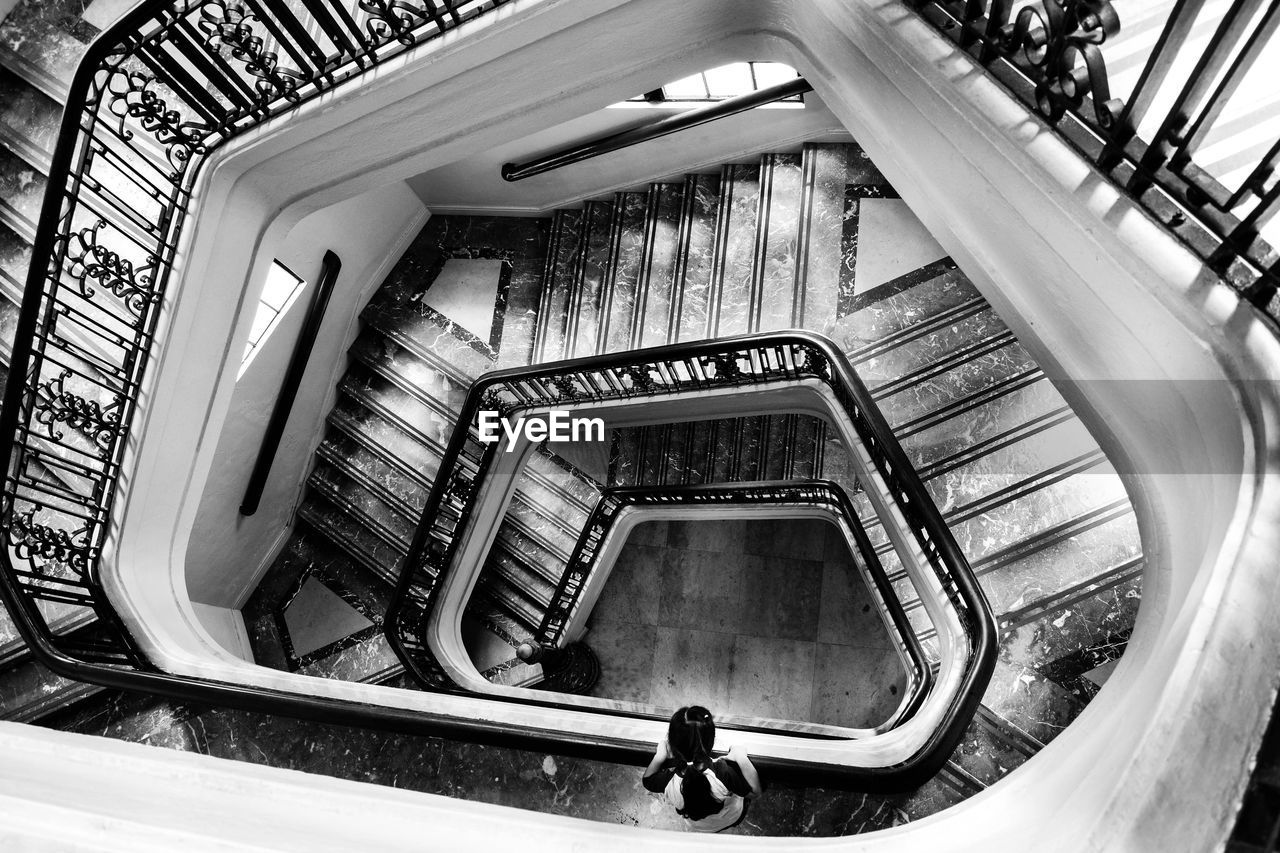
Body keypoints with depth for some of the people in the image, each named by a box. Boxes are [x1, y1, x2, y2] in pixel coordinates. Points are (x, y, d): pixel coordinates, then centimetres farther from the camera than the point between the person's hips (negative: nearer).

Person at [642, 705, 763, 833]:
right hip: (734, 818, -1)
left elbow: (647, 780, -12)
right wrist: (741, 759, -19)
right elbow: (754, 790, -25)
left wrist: (658, 757, -17)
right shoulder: (723, 772, -45)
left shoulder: (667, 781, -38)